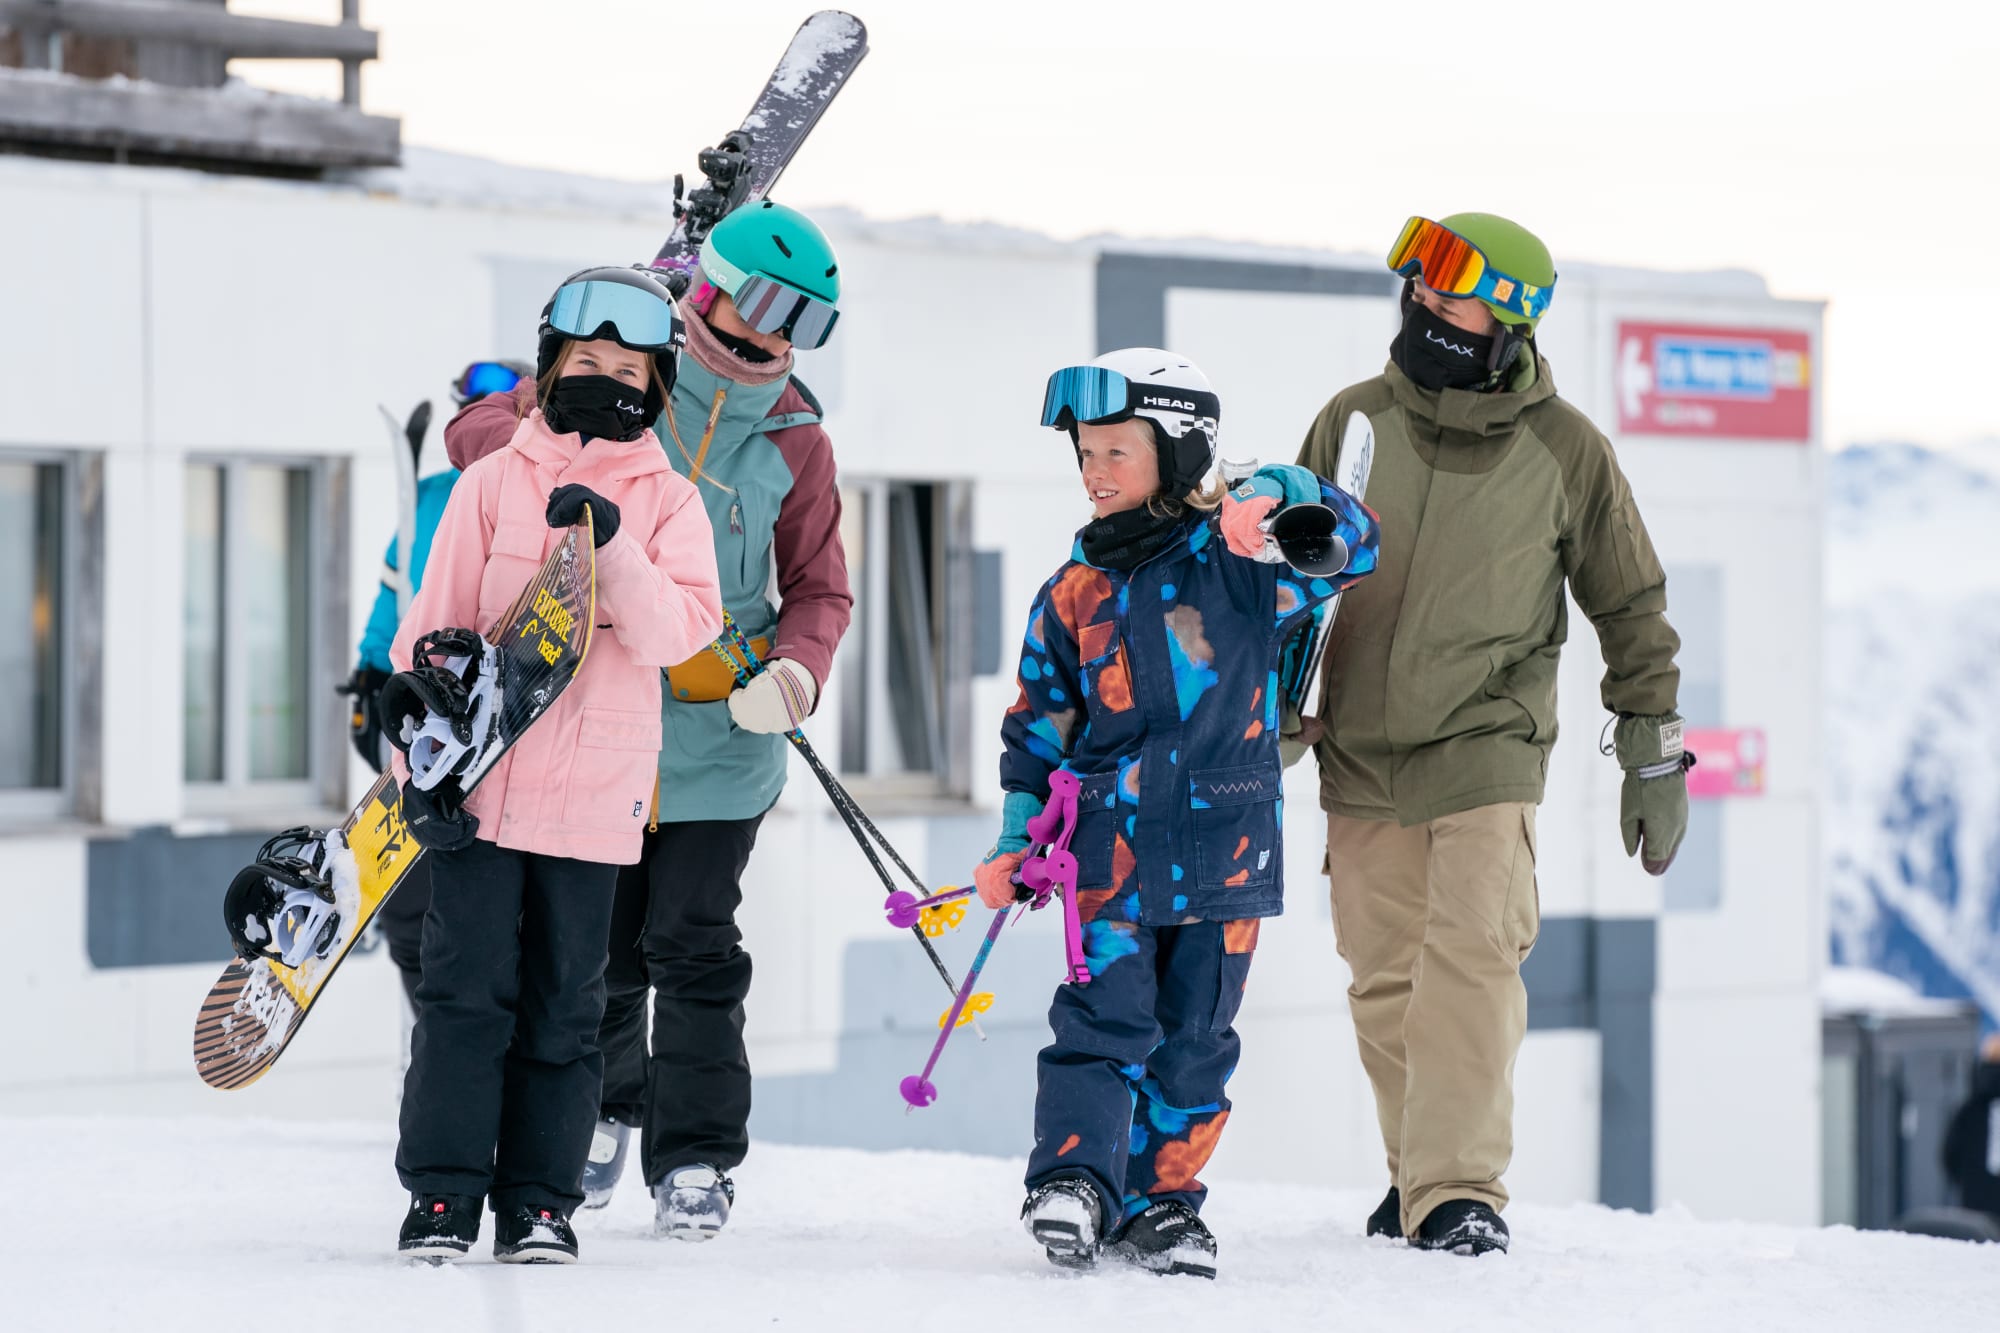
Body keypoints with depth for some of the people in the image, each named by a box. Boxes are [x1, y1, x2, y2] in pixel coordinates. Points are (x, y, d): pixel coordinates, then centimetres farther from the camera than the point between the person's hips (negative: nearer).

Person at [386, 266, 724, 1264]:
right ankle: (444, 1194, 3)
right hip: (480, 787, -1)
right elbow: (435, 626, 5)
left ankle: (539, 1201, 11)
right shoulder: (494, 483, 5)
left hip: (593, 795, 1)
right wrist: (418, 760, -2)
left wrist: (609, 545, -21)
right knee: (467, 987, -3)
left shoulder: (669, 503, 6)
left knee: (563, 1004, 4)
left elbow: (678, 632, -8)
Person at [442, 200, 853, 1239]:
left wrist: (792, 672, -12)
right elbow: (476, 431, -2)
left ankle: (695, 1160, 5)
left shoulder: (794, 440, 5)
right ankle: (604, 1107, 34)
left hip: (717, 734, 0)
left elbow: (818, 589, 8)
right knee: (601, 946, 9)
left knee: (693, 945, -5)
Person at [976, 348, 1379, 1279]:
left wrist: (1278, 497, -20)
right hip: (1110, 842, 1)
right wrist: (1016, 837, 7)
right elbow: (1041, 727, 14)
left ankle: (1161, 1203, 12)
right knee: (1106, 1018, -11)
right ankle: (1072, 1180, -14)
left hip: (1224, 844, -1)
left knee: (1196, 1036, 4)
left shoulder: (1237, 564, 1)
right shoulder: (1071, 595, 9)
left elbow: (1356, 545, -5)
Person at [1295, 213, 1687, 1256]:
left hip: (1487, 748, -3)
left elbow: (1630, 607, 6)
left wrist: (1654, 757, 5)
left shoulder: (1564, 449, -5)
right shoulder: (1354, 422, 1)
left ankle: (1460, 1192, -15)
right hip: (1359, 751, 3)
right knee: (1385, 980, 7)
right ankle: (1418, 1172, 23)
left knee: (1470, 958, -16)